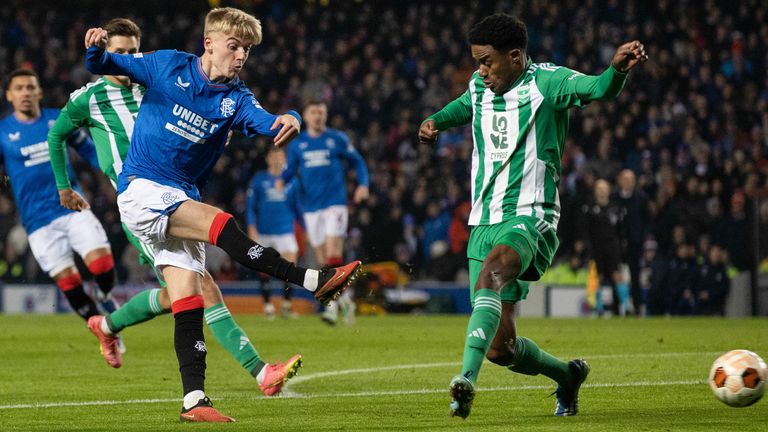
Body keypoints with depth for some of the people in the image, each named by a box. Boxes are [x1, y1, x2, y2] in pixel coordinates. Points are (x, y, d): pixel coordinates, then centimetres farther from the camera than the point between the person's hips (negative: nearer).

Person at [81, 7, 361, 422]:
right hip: (141, 189, -5)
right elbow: (103, 65, 0)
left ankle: (193, 400, -3)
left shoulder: (235, 98, 3)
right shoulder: (168, 66, -4)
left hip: (180, 200, 6)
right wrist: (96, 49, -24)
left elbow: (264, 120, -17)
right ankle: (314, 281, -30)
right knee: (221, 224, -26)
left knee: (189, 303, -2)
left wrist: (288, 121, -41)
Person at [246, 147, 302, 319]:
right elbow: (250, 206, 5)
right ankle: (267, 304, 13)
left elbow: (298, 206, 16)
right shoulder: (259, 179, 5)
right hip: (264, 232, 0)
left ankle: (287, 305, -2)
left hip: (285, 231, 0)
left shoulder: (291, 180, 9)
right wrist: (251, 227, -5)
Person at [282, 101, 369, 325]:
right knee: (323, 260, 4)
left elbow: (357, 162, 12)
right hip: (311, 207, 3)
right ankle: (343, 298, 22)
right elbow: (289, 170, 12)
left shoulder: (337, 138, 3)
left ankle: (333, 304, -17)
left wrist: (363, 185, -4)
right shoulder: (296, 144, 9)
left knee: (333, 254, -17)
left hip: (335, 203, -3)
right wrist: (282, 180, -12)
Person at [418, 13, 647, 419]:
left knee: (490, 273, -39)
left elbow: (598, 88, -26)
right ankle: (567, 375, 33)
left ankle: (467, 378, -52)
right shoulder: (480, 86, 13)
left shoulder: (546, 82, -7)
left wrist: (617, 69, -48)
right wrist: (435, 122, 16)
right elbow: (464, 106, 37)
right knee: (499, 346, 5)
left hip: (529, 219, -7)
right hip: (484, 221, 7)